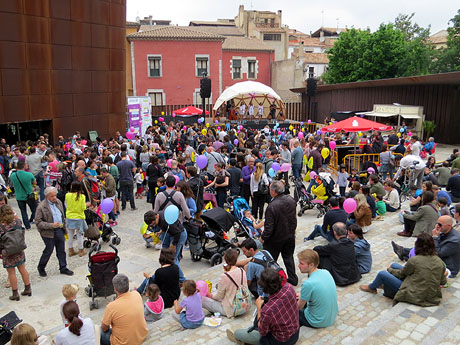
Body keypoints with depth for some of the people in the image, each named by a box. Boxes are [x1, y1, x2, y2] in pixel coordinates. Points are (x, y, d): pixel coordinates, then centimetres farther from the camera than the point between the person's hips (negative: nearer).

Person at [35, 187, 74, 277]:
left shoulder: (58, 202, 5)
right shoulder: (41, 207, -15)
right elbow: (38, 222, -15)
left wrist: (64, 228, 16)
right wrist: (51, 225, -24)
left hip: (60, 230, 6)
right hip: (49, 232, -5)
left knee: (61, 250, 13)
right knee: (49, 250, 6)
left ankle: (63, 268, 27)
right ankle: (41, 268, 30)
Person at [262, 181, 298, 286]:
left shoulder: (272, 206, -30)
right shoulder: (291, 200, -9)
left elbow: (269, 227, -24)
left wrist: (263, 237, -9)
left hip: (276, 239, -6)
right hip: (290, 236, 7)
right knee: (288, 257, 23)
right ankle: (293, 279, 33)